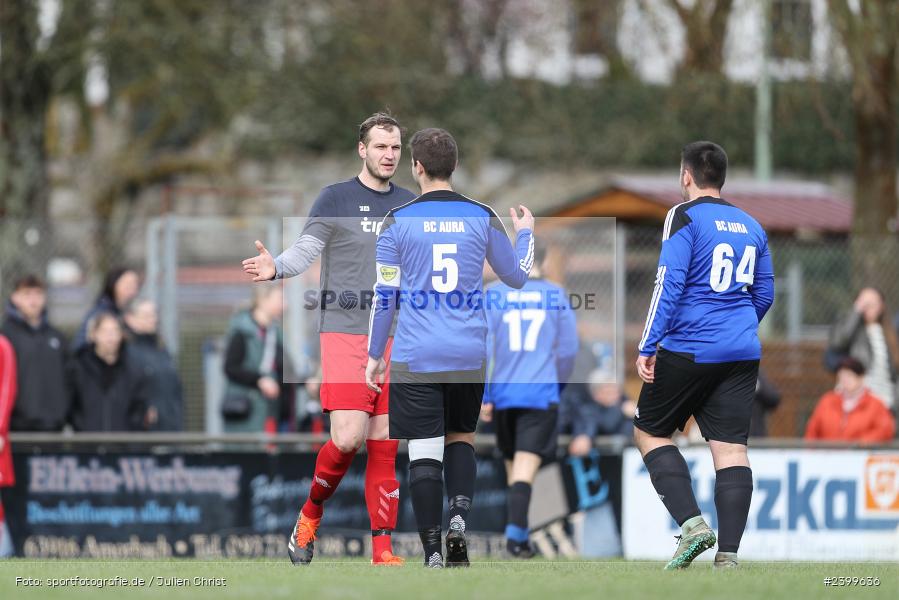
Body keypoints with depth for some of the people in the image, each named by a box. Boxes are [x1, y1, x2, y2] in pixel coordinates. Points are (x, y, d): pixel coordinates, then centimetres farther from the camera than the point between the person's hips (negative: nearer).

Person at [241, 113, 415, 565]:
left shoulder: (409, 205, 13)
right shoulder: (336, 198, -1)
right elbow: (306, 248, -7)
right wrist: (276, 267, -27)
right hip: (344, 331, -4)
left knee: (384, 445, 1)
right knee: (348, 437, -16)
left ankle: (382, 551, 2)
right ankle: (310, 515, 9)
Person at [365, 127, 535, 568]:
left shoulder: (398, 221, -4)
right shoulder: (482, 218, 1)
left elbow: (384, 296, -2)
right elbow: (517, 276, 13)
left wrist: (375, 355, 9)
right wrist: (525, 234, 33)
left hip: (415, 360, -2)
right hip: (469, 357, 2)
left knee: (424, 450, -1)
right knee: (461, 437, 20)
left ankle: (433, 553, -5)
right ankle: (459, 516, -4)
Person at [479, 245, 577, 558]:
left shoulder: (494, 294, 1)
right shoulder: (556, 295, 0)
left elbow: (482, 347, -2)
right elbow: (568, 349, 4)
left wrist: (483, 397, 3)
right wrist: (558, 385, 21)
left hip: (504, 394, 2)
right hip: (541, 395, -2)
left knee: (512, 465, 18)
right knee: (526, 465, -8)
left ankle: (518, 532, 26)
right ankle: (515, 532, -25)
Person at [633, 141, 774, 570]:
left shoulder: (685, 217, -5)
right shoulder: (751, 226, 14)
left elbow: (669, 285, -13)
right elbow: (764, 294, 20)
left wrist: (647, 348, -12)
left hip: (688, 352, -5)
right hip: (742, 354, 5)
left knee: (649, 432, 9)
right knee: (731, 448, 1)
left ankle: (691, 523, -7)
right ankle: (727, 554, -7)